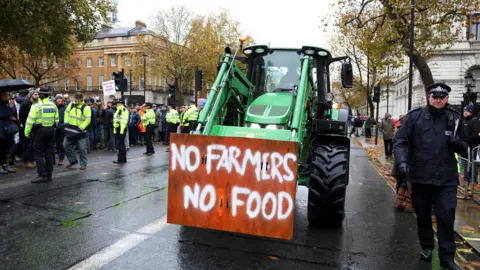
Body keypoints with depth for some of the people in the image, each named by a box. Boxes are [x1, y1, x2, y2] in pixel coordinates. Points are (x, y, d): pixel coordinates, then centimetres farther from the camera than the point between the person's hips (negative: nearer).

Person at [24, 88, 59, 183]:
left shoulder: (36, 106, -11)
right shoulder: (53, 105, 4)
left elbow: (30, 121, -11)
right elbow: (56, 120, 8)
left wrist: (27, 132, -3)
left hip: (39, 131, -5)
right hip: (50, 130, 5)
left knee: (39, 153, 1)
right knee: (49, 153, 9)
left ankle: (42, 175, -3)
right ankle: (49, 175, 14)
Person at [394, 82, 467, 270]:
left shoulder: (455, 118, 5)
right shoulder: (415, 116, -1)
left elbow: (465, 148, 14)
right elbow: (400, 141, -7)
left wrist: (458, 143, -10)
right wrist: (401, 161, -24)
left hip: (446, 179, 0)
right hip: (420, 177, 0)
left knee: (446, 217, -1)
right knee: (423, 216, 14)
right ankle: (426, 247, 33)